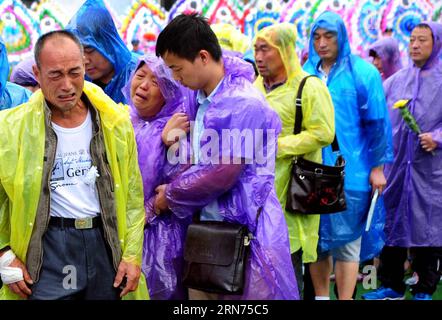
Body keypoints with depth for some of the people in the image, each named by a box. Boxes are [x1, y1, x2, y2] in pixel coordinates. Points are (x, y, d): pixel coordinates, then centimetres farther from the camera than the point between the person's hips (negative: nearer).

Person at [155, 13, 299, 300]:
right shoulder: (201, 99, 9)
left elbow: (222, 174, -19)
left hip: (246, 232, -8)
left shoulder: (244, 104, -19)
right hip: (207, 227, 8)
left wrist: (171, 195, -5)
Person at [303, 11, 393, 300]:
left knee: (346, 242, 2)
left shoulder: (363, 72, -3)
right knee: (316, 238, 11)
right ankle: (321, 297, 24)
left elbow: (377, 122, -2)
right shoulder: (305, 74, 6)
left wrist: (378, 166, -4)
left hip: (350, 173, -3)